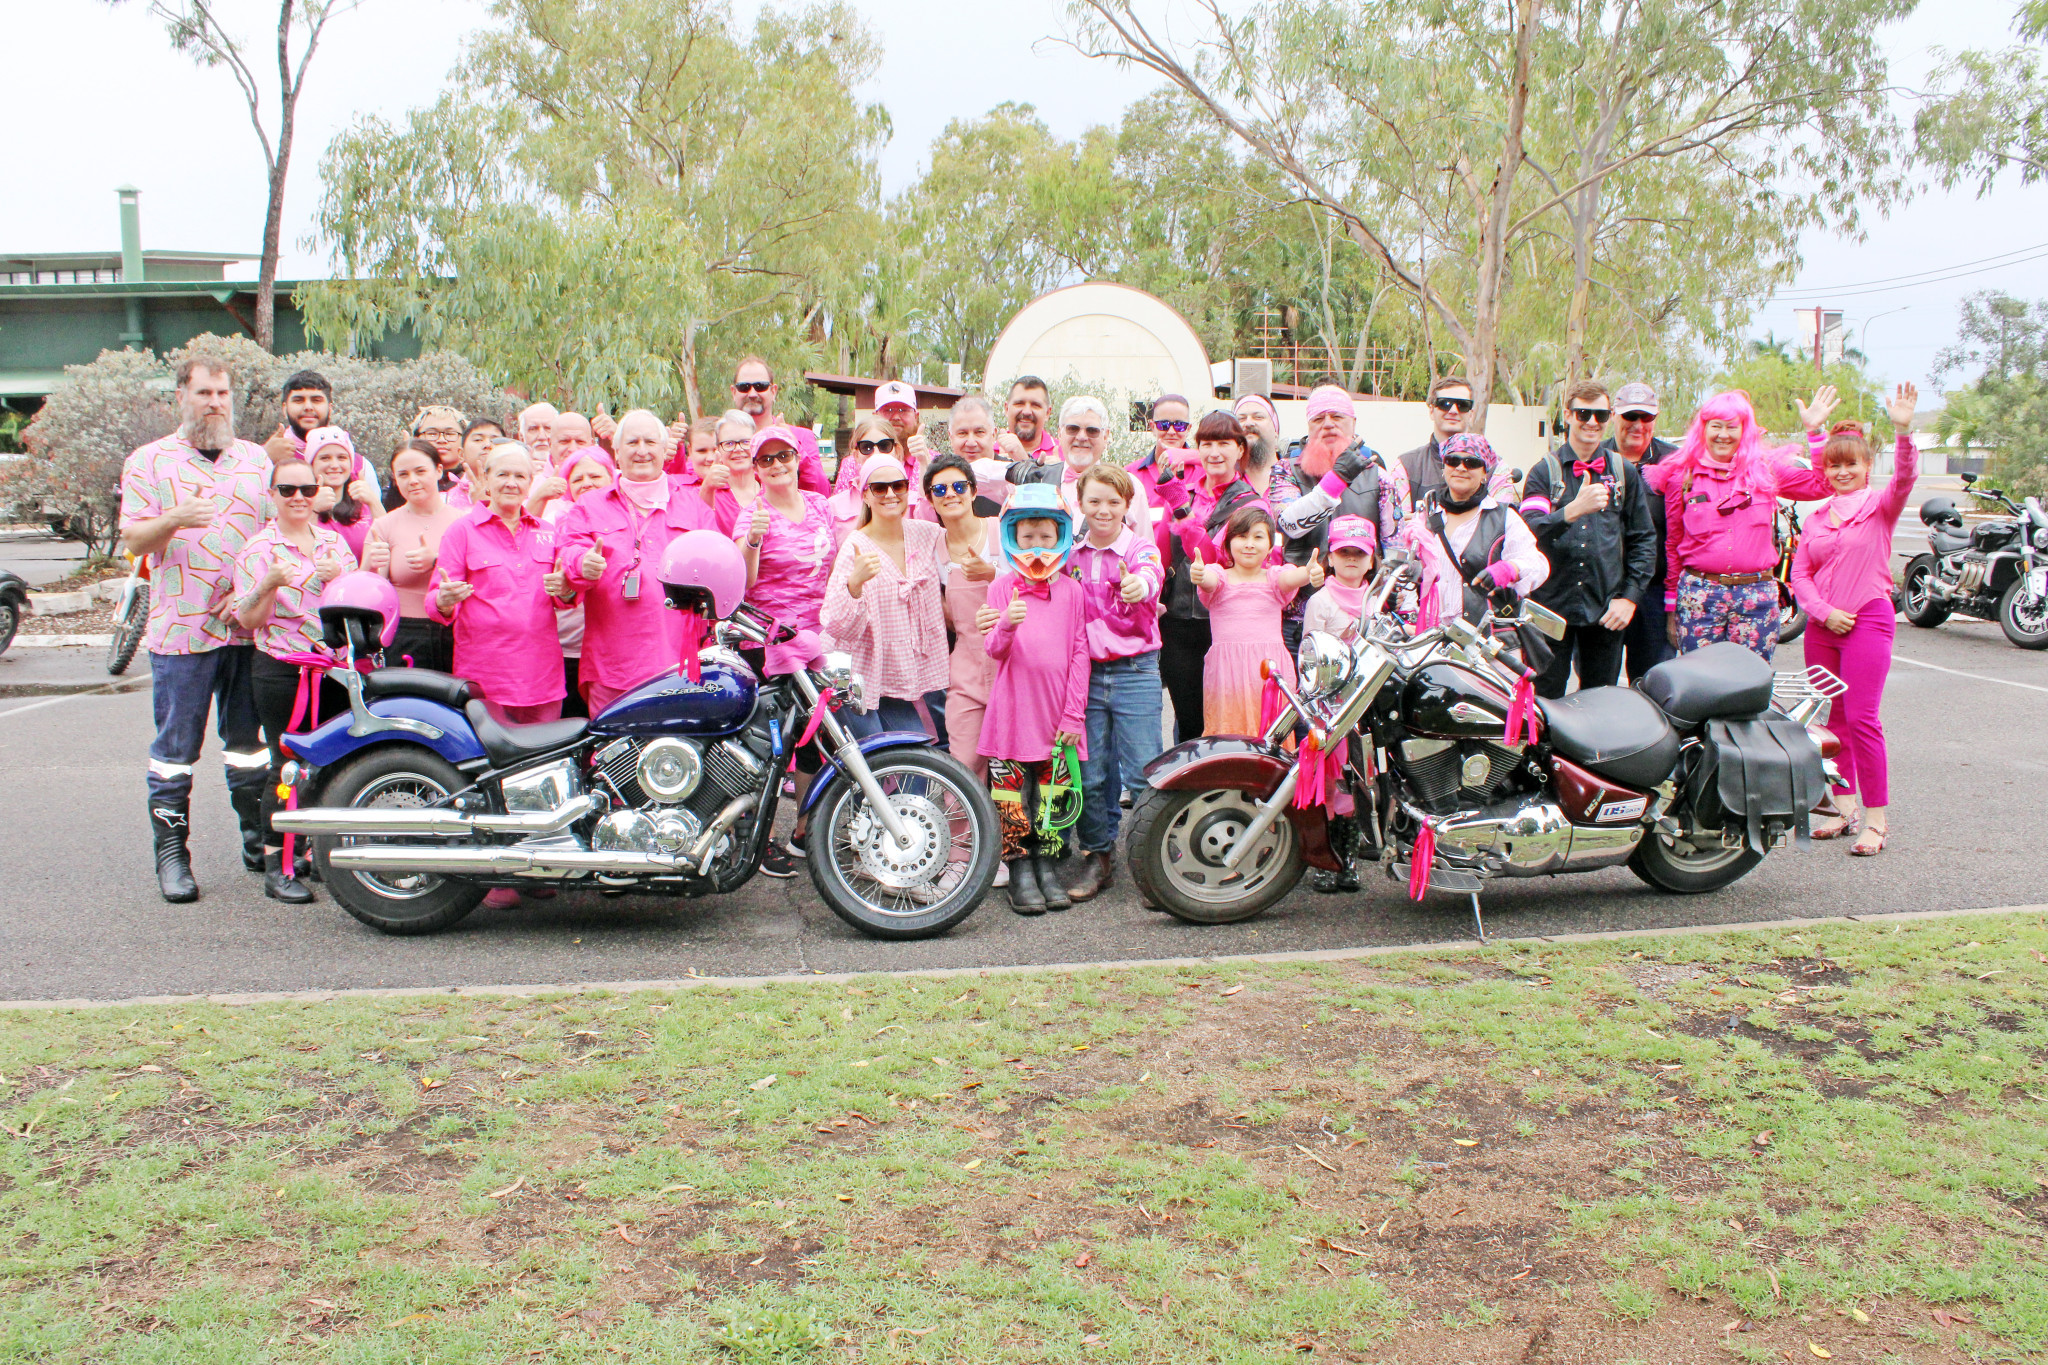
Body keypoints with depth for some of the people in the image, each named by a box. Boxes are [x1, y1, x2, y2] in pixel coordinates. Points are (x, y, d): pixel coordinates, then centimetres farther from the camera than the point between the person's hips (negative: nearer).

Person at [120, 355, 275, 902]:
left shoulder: (257, 459, 13)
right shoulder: (149, 462, 5)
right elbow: (133, 540, -1)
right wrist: (174, 520, -22)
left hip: (250, 626, 2)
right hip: (180, 628, -2)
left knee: (250, 741, 8)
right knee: (175, 746, -1)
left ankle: (259, 840, 17)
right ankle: (171, 852, 6)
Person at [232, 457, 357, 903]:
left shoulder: (333, 540, 14)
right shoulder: (258, 548, 0)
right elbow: (248, 620, -5)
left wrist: (340, 578, -6)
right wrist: (269, 584, -22)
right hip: (282, 670, -5)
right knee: (289, 767, -5)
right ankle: (276, 867, 3)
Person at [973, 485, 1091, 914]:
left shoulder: (1071, 590, 5)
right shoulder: (1002, 587, 1)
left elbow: (1080, 653, 5)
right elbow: (995, 650, -5)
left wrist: (1074, 713, 0)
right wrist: (1006, 625, -29)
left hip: (1058, 710, 1)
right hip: (1013, 708, -1)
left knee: (1052, 792, 6)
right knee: (1012, 789, 0)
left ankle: (1047, 867, 18)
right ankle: (1020, 870, 10)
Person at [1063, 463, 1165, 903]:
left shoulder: (1141, 548, -2)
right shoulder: (1072, 555, 10)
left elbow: (1151, 575, -26)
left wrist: (1138, 585, -49)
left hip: (1136, 672, -3)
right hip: (1085, 672, 3)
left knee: (1142, 774, -4)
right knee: (1088, 775, 3)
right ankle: (1097, 856, 19)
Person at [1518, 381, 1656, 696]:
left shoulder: (1624, 474, 13)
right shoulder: (1544, 472, 4)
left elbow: (1644, 540, 12)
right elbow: (1529, 533, -12)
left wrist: (1630, 597, 1)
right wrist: (1572, 510, -30)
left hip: (1605, 611, 2)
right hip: (1552, 607, -2)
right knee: (1546, 698, -1)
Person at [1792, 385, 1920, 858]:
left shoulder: (1880, 505, 2)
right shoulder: (1816, 518, 15)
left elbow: (1905, 479, -20)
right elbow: (1799, 574, 9)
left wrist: (1903, 430, -35)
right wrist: (1824, 611, -7)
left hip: (1868, 619, -5)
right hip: (1822, 625, 5)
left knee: (1862, 719, -12)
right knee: (1832, 720, 9)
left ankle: (1877, 818, -7)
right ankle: (1844, 807, 18)